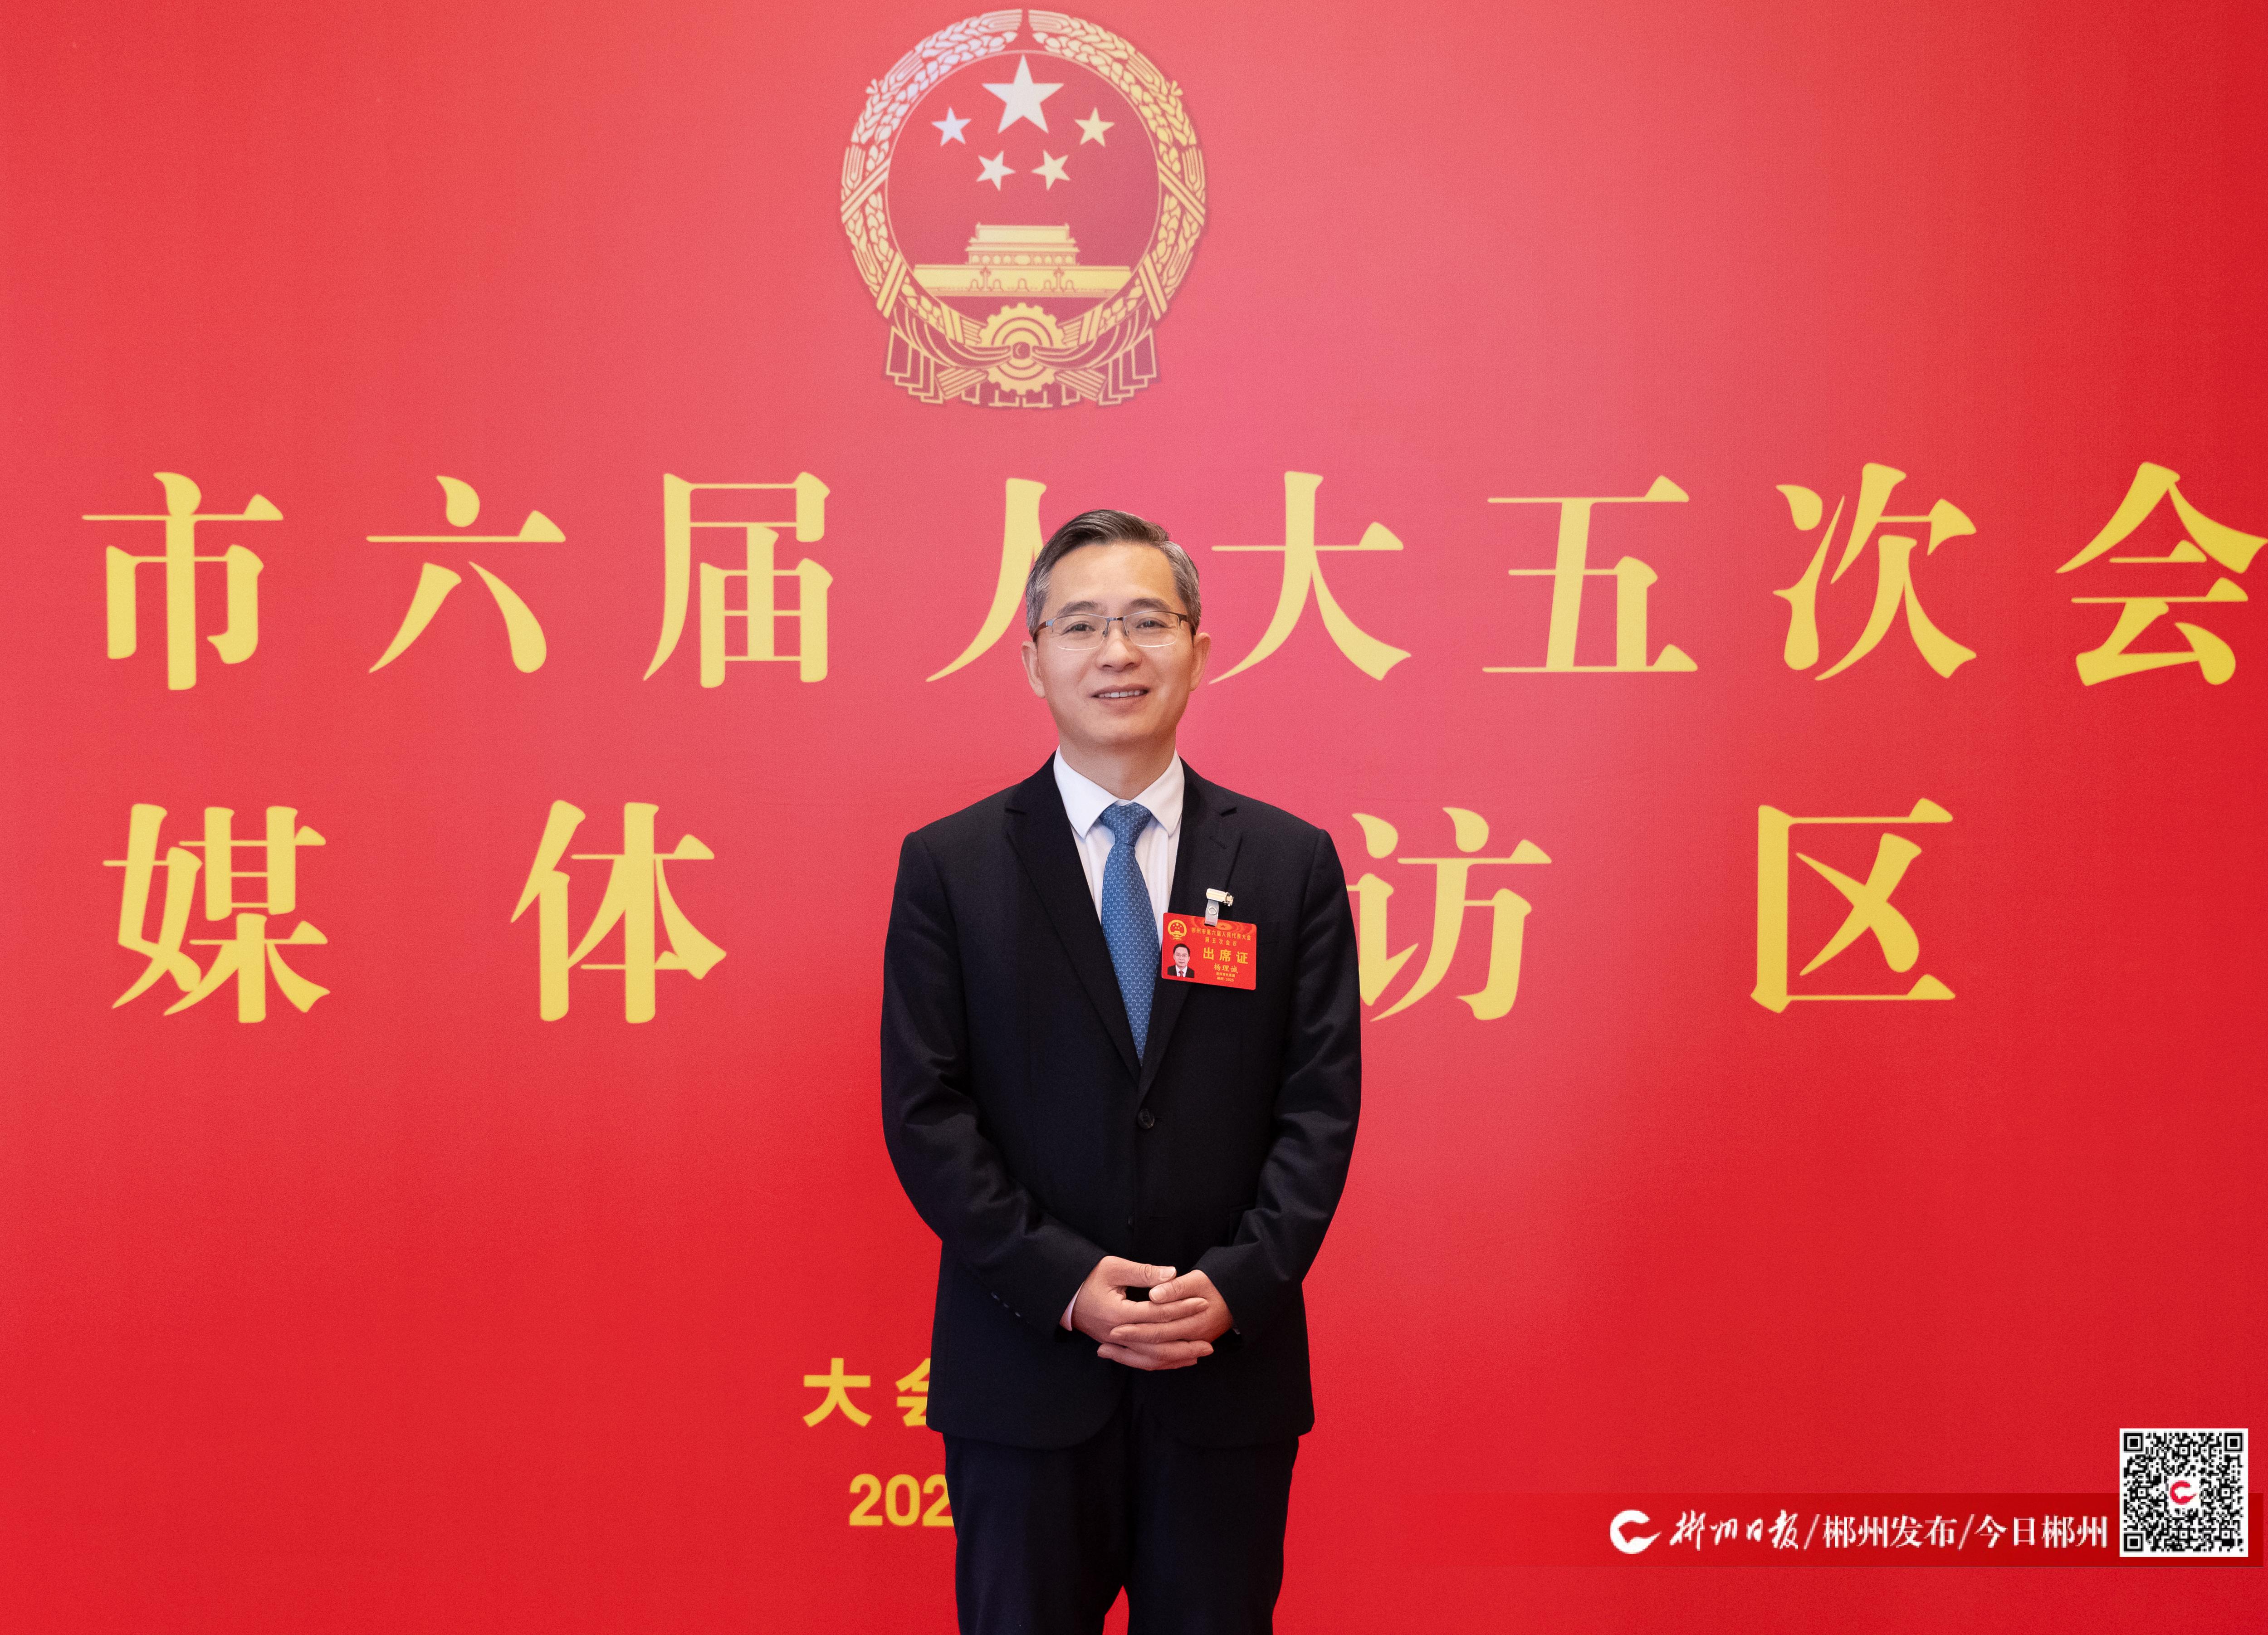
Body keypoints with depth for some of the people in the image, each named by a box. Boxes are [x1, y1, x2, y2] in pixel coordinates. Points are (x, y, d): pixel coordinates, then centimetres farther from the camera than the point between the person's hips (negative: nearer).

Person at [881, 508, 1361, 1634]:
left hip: (1231, 1373, 1)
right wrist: (1064, 1283, -13)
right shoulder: (949, 865, 0)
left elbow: (1321, 1102, 0)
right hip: (1023, 1377, -1)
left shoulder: (1290, 862, 3)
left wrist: (1238, 1285, -12)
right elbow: (924, 1110, -4)